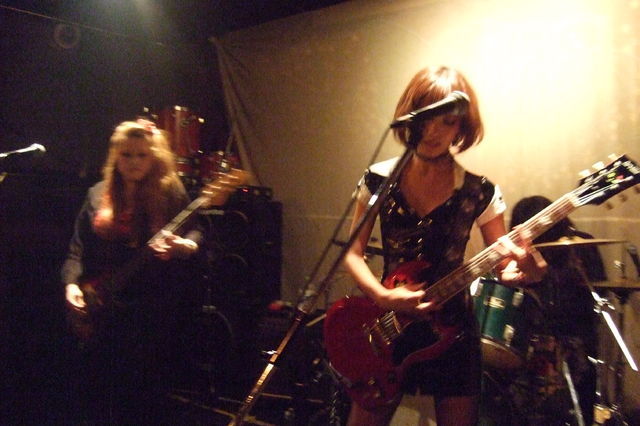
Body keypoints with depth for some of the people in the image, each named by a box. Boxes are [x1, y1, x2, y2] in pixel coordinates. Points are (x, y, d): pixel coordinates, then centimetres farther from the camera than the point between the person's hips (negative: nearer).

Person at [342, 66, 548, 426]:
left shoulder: (479, 193, -8)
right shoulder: (378, 180, -6)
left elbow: (504, 263, -5)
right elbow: (353, 253, -3)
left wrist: (523, 270, -28)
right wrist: (383, 297, -19)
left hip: (452, 328, 0)